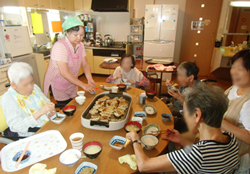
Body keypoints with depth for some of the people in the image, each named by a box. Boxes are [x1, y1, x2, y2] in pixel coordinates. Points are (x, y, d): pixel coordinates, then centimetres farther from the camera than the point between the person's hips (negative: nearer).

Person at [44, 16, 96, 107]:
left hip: (72, 83, 7)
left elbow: (85, 64, -1)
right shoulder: (59, 46, -26)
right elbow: (65, 73, -31)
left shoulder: (80, 45, -3)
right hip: (58, 85, -6)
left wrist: (90, 79, -19)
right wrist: (83, 85, -30)